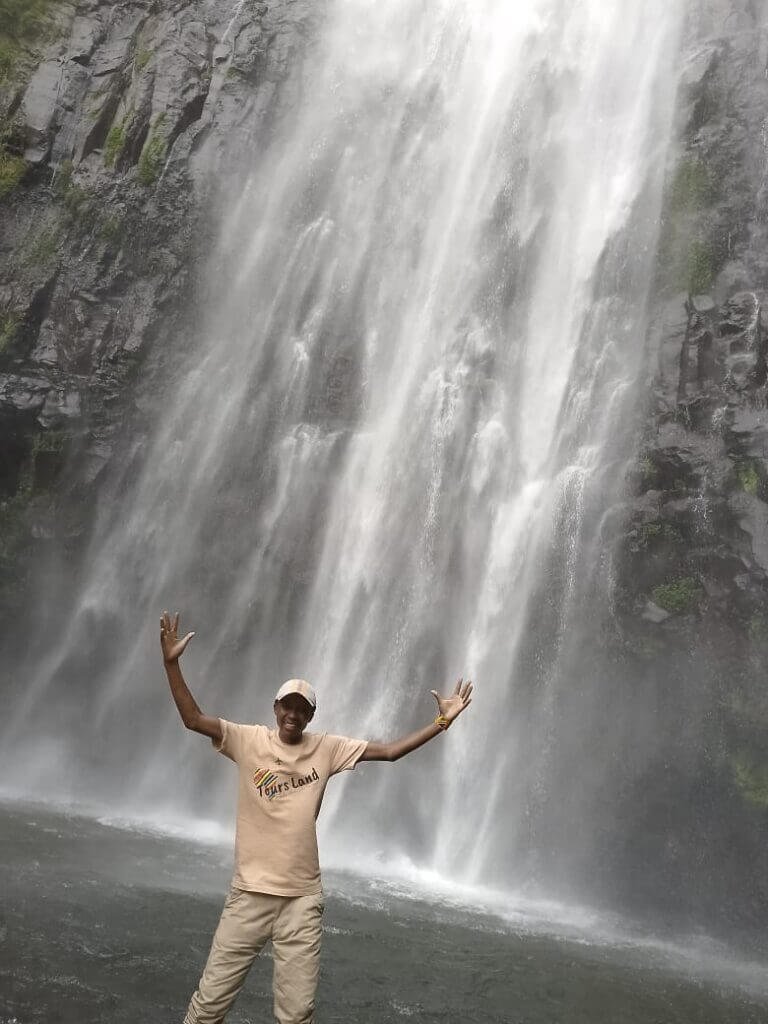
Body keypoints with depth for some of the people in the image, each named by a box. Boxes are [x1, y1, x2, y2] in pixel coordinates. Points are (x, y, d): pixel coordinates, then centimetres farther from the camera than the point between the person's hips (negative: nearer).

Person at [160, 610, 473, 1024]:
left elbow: (389, 751, 0)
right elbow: (193, 719, -16)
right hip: (250, 893, -1)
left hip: (303, 899, 1)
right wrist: (171, 663, -28)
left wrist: (442, 721, -6)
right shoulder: (250, 740, -5)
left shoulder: (327, 748, 0)